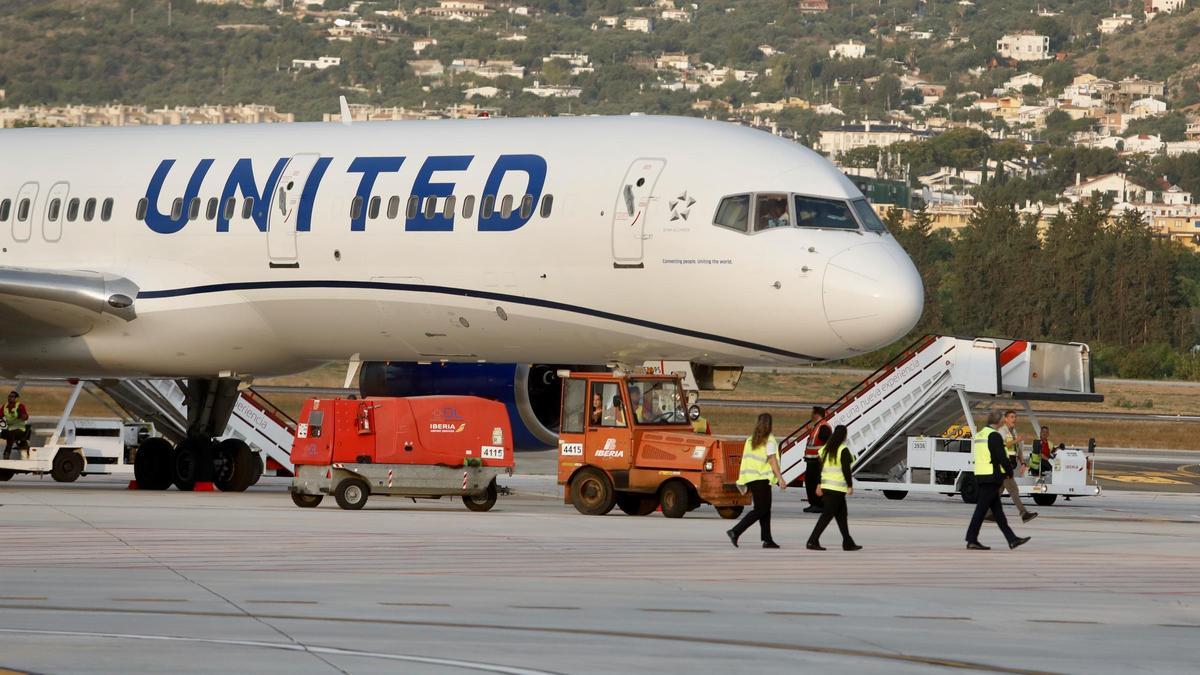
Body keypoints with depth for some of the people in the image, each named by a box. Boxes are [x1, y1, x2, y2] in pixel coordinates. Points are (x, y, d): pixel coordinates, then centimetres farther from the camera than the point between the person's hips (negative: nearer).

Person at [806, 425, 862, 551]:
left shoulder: (826, 449, 10)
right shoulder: (843, 450, -12)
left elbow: (820, 467, 11)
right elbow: (846, 470, -15)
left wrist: (819, 485, 14)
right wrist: (850, 486, -9)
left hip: (826, 487, 8)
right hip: (838, 488, -8)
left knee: (842, 515, 15)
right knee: (827, 515, -6)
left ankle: (848, 543, 19)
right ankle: (813, 541, -11)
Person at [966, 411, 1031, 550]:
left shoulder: (979, 435, 15)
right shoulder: (994, 436, -13)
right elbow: (1001, 457, -17)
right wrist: (1009, 472, -2)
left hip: (981, 475, 9)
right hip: (992, 477, -9)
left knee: (997, 510, 10)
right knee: (982, 508, -6)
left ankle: (1012, 539, 14)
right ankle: (972, 540, -6)